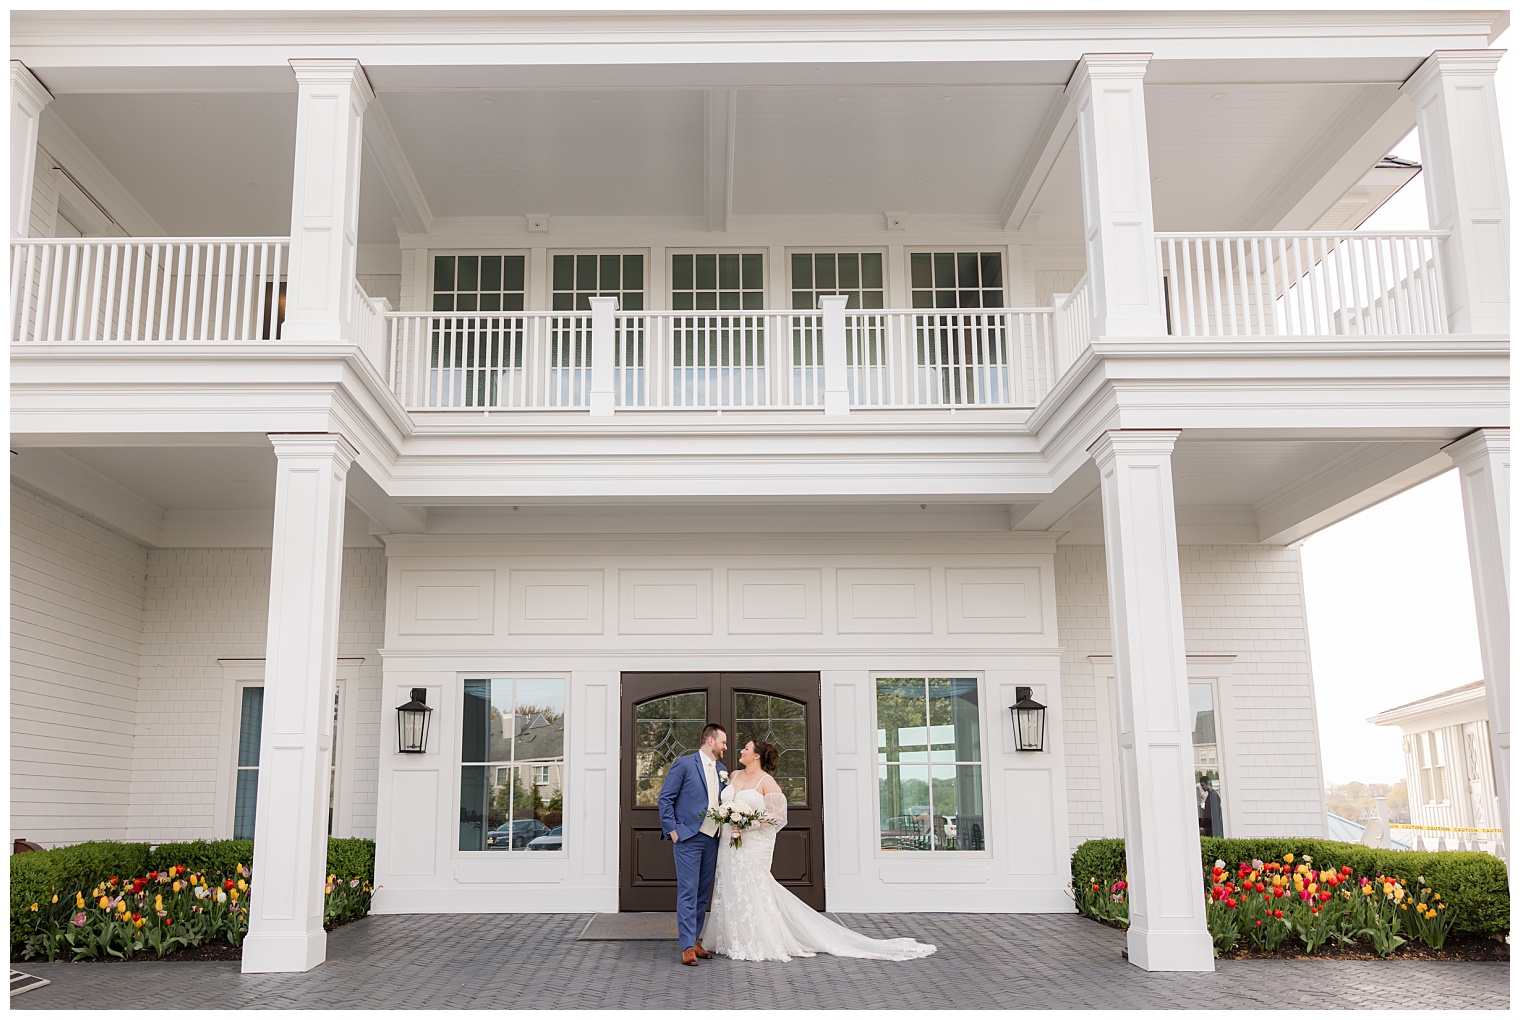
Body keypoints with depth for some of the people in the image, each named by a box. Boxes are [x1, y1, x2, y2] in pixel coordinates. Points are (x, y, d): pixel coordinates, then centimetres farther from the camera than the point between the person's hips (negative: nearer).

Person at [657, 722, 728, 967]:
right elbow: (665, 798, -6)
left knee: (703, 894, 10)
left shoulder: (721, 770, 14)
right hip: (688, 838, -7)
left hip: (711, 840, 7)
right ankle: (687, 947, -7)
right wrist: (672, 830, -10)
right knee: (687, 893, -7)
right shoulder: (683, 764, -5)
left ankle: (695, 940, 19)